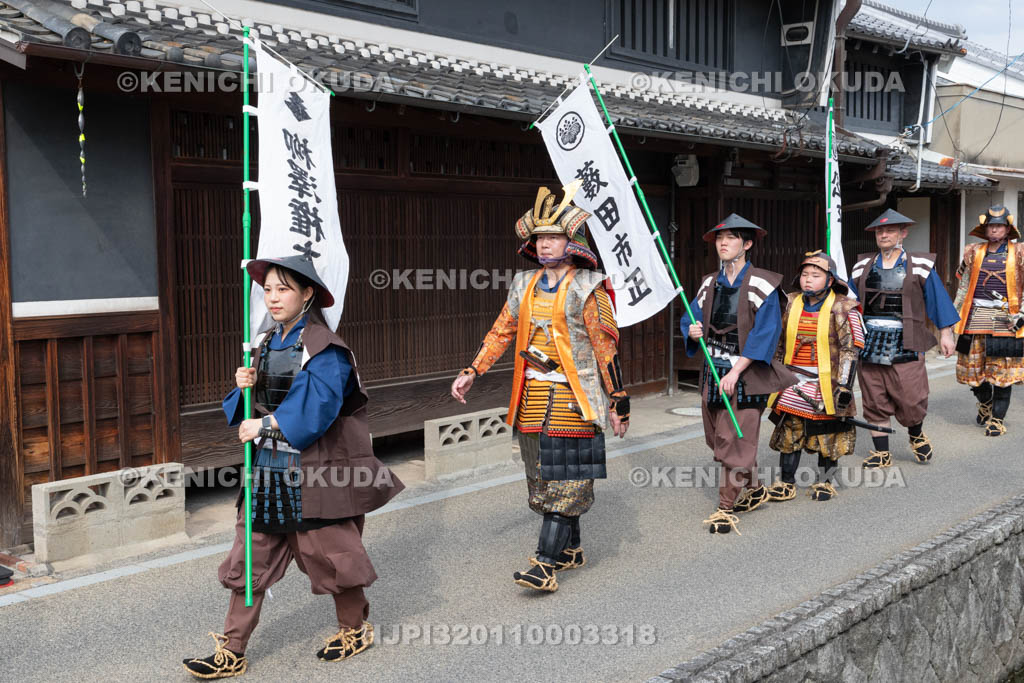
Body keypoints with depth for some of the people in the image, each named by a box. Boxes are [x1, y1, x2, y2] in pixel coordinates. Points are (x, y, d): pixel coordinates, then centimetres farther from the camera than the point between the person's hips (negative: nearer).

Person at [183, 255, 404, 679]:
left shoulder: (324, 348, -13)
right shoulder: (265, 344, 11)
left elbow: (317, 406, -23)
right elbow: (256, 405, 15)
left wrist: (266, 424, -20)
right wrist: (245, 388, -6)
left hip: (315, 468, -7)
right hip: (269, 466, 7)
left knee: (328, 549, 7)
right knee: (250, 556, 6)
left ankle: (355, 629, 30)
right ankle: (232, 651, 15)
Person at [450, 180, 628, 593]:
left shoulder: (587, 288, -6)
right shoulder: (525, 285, 11)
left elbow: (607, 346, -5)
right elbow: (501, 333, 16)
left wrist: (618, 401, -5)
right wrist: (471, 372, 9)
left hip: (573, 398, -6)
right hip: (532, 398, 6)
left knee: (564, 480, -6)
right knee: (542, 478, 11)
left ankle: (545, 565, -8)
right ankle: (571, 550, 26)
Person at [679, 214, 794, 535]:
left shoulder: (763, 284, -11)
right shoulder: (709, 283, 9)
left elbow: (766, 333, -16)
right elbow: (690, 317, 18)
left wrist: (735, 371, -21)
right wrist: (693, 331, -7)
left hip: (746, 375, -7)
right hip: (713, 372, 7)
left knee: (735, 442, -6)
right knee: (718, 439, 15)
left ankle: (726, 508, 4)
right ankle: (755, 489, 34)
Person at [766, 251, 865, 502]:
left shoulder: (842, 308, -7)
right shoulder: (791, 304, 7)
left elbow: (851, 349, -8)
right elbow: (781, 343, 17)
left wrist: (844, 385, -13)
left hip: (826, 384, -4)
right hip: (793, 383, 4)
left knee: (828, 433, 7)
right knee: (789, 431, 5)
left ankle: (825, 481, 22)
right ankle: (786, 482, 14)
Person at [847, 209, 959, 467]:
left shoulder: (919, 265, 2)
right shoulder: (863, 266, 10)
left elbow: (937, 298, 4)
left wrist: (945, 332, 0)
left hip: (904, 346, -3)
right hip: (869, 343, 3)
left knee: (910, 400, -2)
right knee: (875, 402, 5)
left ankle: (917, 436, 30)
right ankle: (881, 453, 17)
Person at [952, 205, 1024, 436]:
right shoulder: (974, 252, 10)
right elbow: (964, 285, 15)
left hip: (1005, 319, -2)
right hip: (976, 317, 2)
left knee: (1002, 370, -2)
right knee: (974, 366, 6)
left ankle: (997, 419, 6)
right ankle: (984, 404, 33)